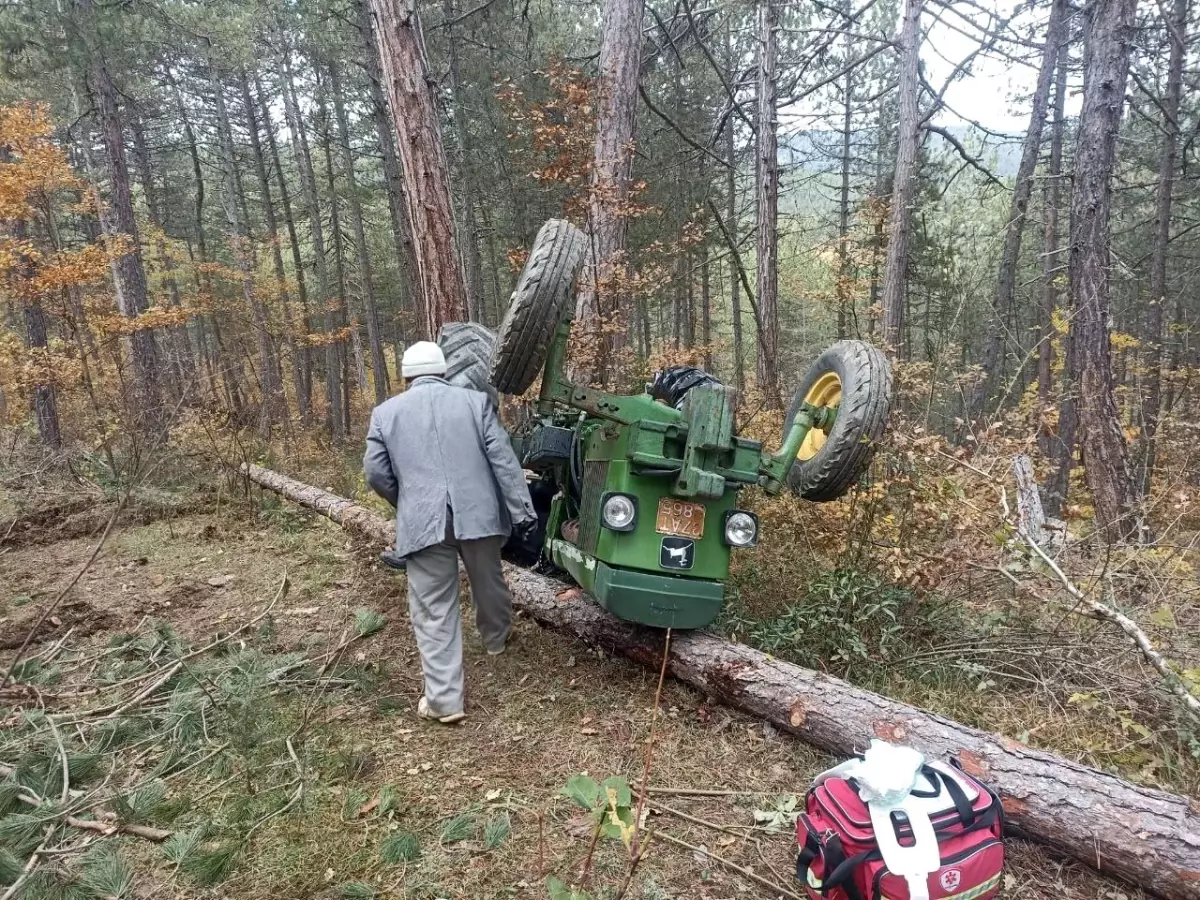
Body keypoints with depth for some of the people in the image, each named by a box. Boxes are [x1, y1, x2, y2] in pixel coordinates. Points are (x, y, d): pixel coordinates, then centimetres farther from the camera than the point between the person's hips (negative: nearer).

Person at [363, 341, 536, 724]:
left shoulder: (386, 411, 9)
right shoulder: (474, 400, 7)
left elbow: (375, 472, 7)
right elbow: (503, 459, 0)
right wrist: (522, 511, 0)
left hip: (422, 522, -1)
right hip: (477, 513, 2)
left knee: (434, 611, 4)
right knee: (488, 581, 25)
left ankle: (445, 700, 6)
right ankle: (496, 638, 50)